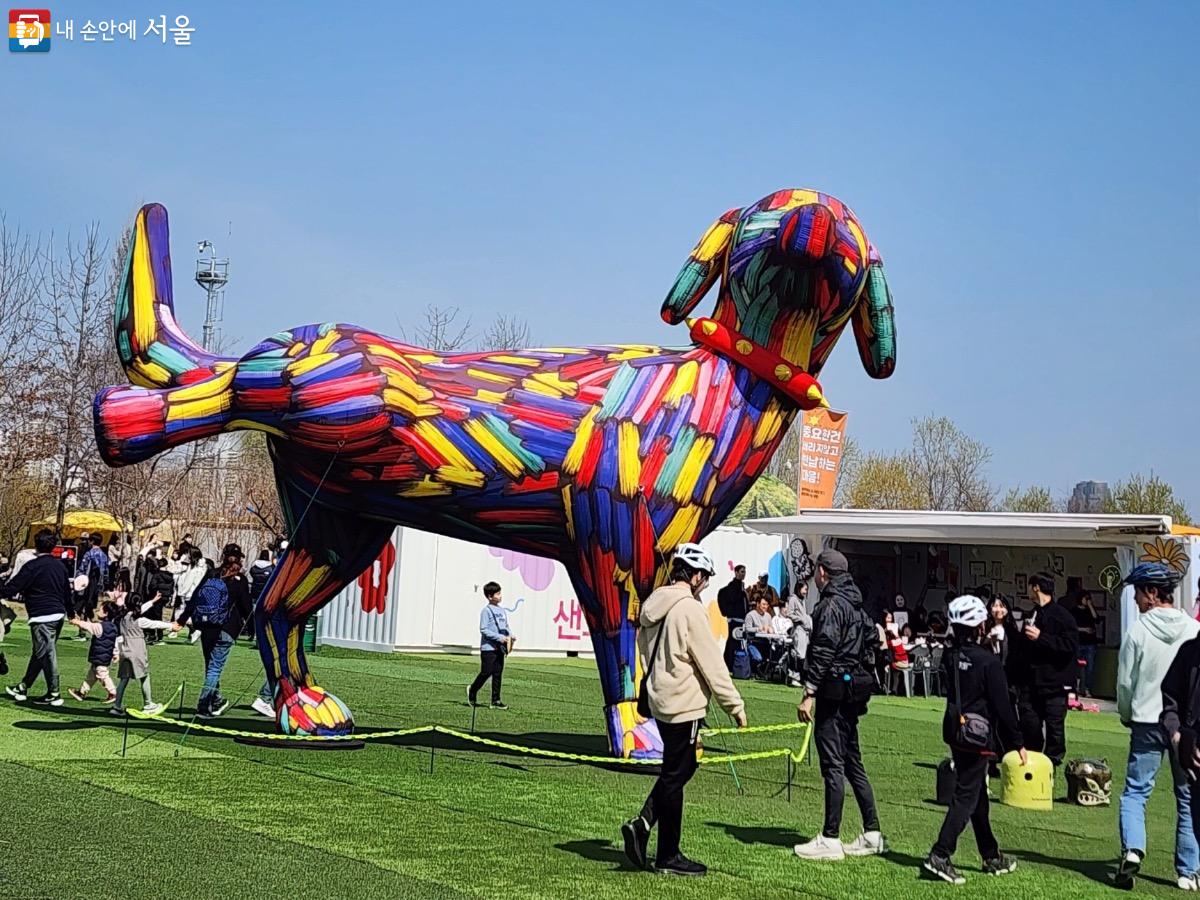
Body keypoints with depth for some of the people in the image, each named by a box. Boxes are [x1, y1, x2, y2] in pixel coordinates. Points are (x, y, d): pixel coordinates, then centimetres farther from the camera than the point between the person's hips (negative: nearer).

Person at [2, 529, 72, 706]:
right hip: (59, 615, 8)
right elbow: (67, 592, 19)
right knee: (39, 653, 16)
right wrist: (70, 613, 29)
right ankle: (23, 687, 27)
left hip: (42, 617, -8)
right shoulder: (60, 566, 11)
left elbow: (14, 586, -13)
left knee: (46, 654, -3)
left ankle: (54, 695, 0)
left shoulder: (33, 566, -12)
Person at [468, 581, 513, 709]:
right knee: (486, 672, -3)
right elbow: (483, 630, -15)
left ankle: (496, 701, 10)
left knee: (498, 674, 6)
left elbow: (506, 626, 20)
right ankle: (472, 691, 21)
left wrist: (510, 636, -1)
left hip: (500, 648, 7)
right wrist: (499, 637, -20)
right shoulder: (486, 611, -10)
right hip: (488, 647, -7)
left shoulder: (502, 610, 12)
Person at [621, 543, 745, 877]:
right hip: (684, 704, -8)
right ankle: (668, 856, 12)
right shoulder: (689, 609, -17)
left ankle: (642, 823, 7)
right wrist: (735, 706, -10)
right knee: (675, 776, 2)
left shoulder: (652, 605, 9)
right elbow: (712, 664, -16)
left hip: (660, 699, 8)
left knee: (679, 767, 20)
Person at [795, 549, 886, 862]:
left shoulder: (831, 604, -13)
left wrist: (809, 694, -20)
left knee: (833, 765, -6)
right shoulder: (855, 604, 16)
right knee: (852, 762, 15)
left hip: (833, 692, -10)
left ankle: (830, 839, -3)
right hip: (853, 691, 10)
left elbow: (823, 652, -20)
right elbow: (871, 640, 20)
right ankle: (872, 834, 18)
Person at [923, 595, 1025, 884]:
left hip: (955, 733, 7)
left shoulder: (951, 657, 3)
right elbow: (1003, 706, -14)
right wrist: (1018, 744, -7)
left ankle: (992, 857, 30)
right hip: (978, 738, -7)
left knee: (977, 795, 18)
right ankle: (940, 855, -11)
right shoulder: (989, 662, -17)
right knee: (966, 797, -4)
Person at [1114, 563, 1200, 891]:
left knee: (1135, 791, 6)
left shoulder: (1138, 631, -9)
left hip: (1147, 722, -2)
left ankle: (1132, 848, -16)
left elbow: (1125, 683, -3)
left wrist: (1127, 717, 14)